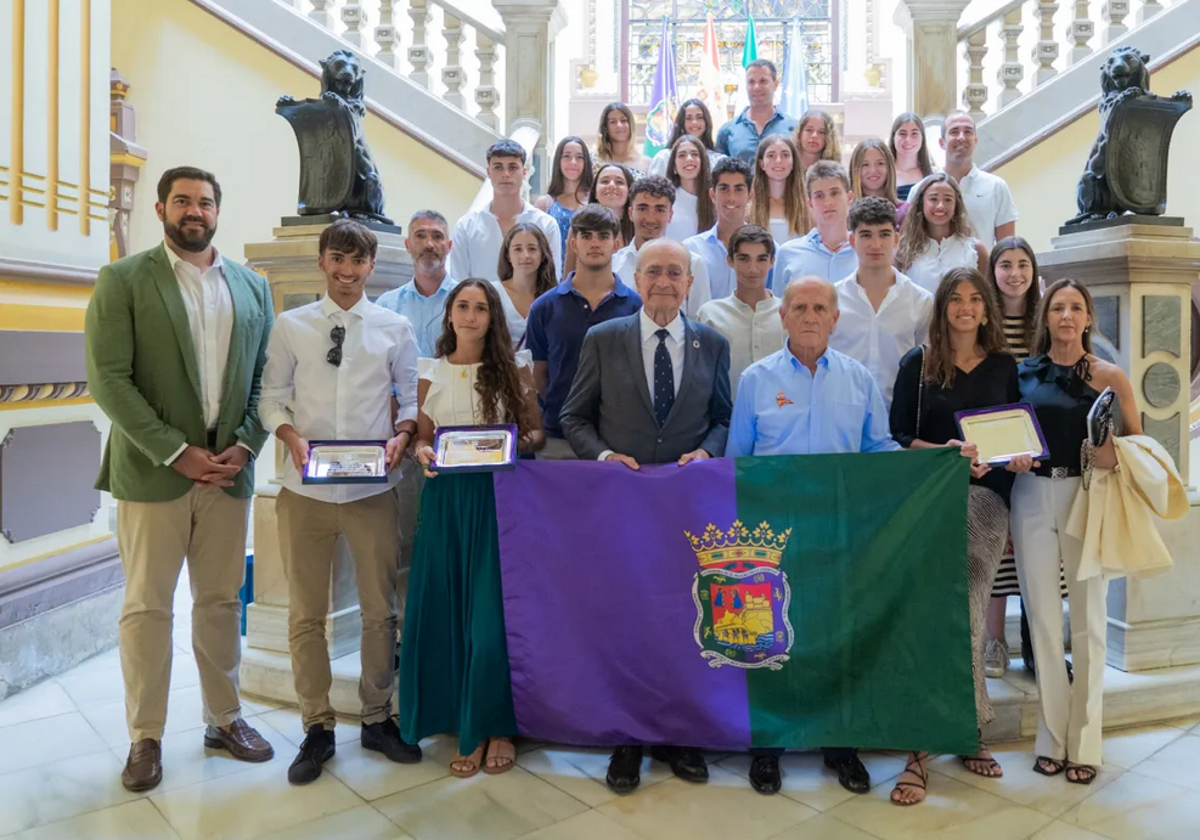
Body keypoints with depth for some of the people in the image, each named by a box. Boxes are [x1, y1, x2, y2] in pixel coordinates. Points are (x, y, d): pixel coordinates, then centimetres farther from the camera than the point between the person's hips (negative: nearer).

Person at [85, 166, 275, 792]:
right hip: (152, 470, -3)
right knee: (147, 606, 6)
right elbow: (107, 378, -9)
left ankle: (224, 719, 26)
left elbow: (264, 377, 9)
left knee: (221, 601, 12)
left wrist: (246, 445, -6)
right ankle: (145, 737, 20)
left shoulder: (252, 287, 10)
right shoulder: (123, 280, -1)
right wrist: (176, 452, -14)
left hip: (228, 469, 3)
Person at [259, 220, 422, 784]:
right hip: (305, 490, 0)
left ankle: (377, 717, 27)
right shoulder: (290, 326, 5)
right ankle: (317, 728, 24)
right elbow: (272, 397, 5)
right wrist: (292, 437, -13)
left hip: (373, 489, 0)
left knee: (380, 610, 8)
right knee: (306, 614, 8)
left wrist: (401, 435, -11)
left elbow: (412, 396, 7)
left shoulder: (395, 328, 4)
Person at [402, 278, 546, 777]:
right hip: (447, 499, 2)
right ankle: (466, 726, 19)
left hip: (499, 498, -2)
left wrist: (518, 444, -14)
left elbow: (536, 431, 6)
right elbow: (422, 438, 11)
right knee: (448, 612, 4)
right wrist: (424, 454, -10)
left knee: (493, 614, -3)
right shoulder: (431, 376, 9)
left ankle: (495, 727, 15)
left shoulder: (514, 372, 5)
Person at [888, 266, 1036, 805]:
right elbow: (898, 434, 1)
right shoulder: (918, 363, 5)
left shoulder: (1004, 366, 12)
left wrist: (1020, 457, -6)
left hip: (987, 502, 2)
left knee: (968, 618, 1)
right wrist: (944, 451, -15)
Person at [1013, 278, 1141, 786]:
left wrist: (1115, 455, -18)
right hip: (1032, 496, 2)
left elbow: (1137, 441, 1)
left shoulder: (1108, 376, 1)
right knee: (1042, 616, 6)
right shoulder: (1022, 373, 7)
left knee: (1087, 619, 6)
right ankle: (1052, 737, 19)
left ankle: (1084, 742, 19)